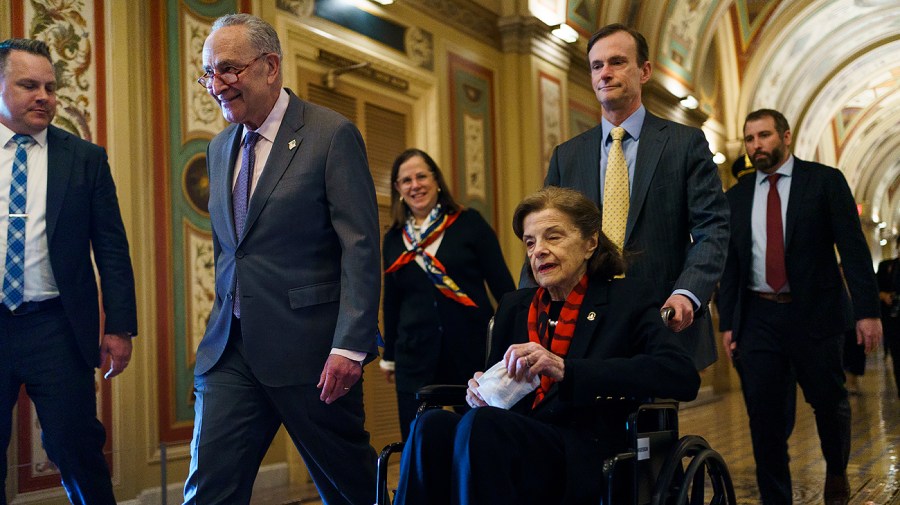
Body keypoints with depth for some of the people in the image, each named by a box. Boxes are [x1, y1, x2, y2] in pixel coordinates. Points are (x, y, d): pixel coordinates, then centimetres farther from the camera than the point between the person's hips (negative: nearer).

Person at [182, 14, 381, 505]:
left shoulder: (333, 134, -8)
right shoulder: (220, 147, 13)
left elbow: (360, 247, -13)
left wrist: (349, 345, -19)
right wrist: (224, 324, 17)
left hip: (309, 347, -5)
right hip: (230, 349, 6)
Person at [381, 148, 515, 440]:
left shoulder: (469, 224, 1)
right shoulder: (394, 239, 10)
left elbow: (501, 284, 0)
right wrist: (389, 356, 20)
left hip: (472, 350, -2)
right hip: (415, 359, 2)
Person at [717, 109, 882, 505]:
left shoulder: (825, 181, 0)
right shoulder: (737, 196, 10)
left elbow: (853, 248, -4)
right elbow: (730, 264, 12)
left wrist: (866, 310, -12)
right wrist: (727, 322, 6)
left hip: (814, 313, -2)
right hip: (757, 318, 2)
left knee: (829, 402, 8)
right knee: (764, 416, 1)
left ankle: (836, 472, 37)